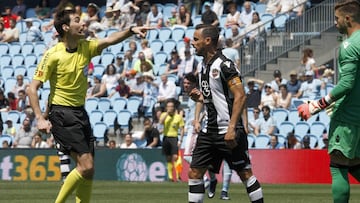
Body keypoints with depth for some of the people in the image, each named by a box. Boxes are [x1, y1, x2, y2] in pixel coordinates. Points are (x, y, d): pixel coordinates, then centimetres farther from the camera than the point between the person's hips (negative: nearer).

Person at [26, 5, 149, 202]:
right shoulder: (53, 55, -12)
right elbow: (32, 88, -12)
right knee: (85, 166, -16)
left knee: (88, 170, 3)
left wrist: (131, 30, -29)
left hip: (80, 112, 7)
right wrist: (40, 119, -20)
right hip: (61, 114, -7)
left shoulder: (85, 47, 5)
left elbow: (109, 40, -10)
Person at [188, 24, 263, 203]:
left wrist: (232, 128, -24)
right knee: (194, 172, 4)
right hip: (208, 130, 9)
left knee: (245, 173, -3)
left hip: (229, 132, -9)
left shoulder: (224, 65, -14)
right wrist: (199, 97, 4)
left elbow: (240, 96, -19)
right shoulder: (203, 65, 13)